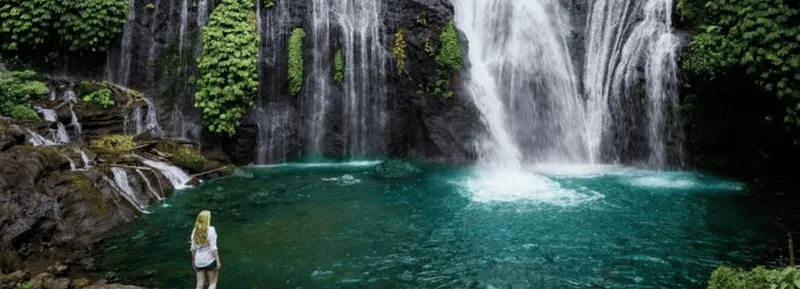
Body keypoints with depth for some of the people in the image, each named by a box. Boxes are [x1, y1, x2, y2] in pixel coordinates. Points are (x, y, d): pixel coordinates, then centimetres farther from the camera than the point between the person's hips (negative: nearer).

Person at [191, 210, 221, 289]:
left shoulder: (195, 230, 2)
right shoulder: (210, 230, -13)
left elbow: (193, 248, 7)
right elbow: (213, 248, -14)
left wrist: (193, 261, 19)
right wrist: (218, 262, -10)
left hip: (198, 261, 5)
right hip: (210, 260, -4)